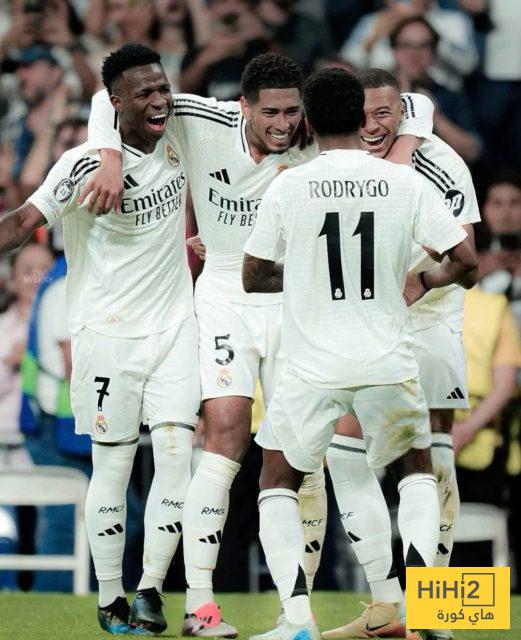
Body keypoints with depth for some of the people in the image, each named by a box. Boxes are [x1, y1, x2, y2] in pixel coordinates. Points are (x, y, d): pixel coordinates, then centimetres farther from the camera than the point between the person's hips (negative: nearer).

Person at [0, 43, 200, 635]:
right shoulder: (87, 164, -15)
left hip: (174, 325, 4)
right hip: (108, 335, -4)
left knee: (176, 453, -6)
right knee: (113, 467, 2)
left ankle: (150, 589, 0)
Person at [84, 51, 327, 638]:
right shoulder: (204, 123, -12)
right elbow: (114, 99, -4)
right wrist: (112, 162, -17)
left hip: (293, 302, 1)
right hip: (225, 298, -1)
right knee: (226, 432, -17)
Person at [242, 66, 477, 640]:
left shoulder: (287, 188, -5)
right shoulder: (405, 183, -3)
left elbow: (253, 278, 4)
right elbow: (467, 262, -2)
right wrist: (424, 282, 19)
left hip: (313, 368, -1)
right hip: (388, 365, 1)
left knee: (277, 484, 17)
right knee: (416, 469, 25)